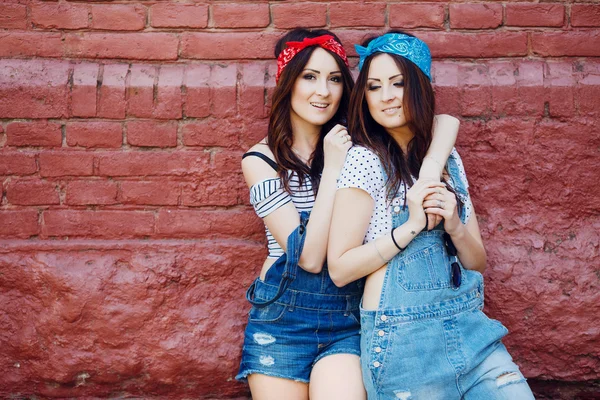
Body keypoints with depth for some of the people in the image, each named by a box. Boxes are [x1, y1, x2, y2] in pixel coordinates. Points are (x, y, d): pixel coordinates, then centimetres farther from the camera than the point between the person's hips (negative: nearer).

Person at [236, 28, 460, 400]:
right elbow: (308, 257, -13)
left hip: (349, 317, 1)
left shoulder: (357, 143, 4)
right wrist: (333, 169, -14)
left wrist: (430, 171, -22)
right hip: (283, 314, -1)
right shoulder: (261, 159, -3)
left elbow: (446, 121, -3)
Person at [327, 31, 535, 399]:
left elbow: (478, 262, 9)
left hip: (471, 328, 5)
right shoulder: (365, 159, -8)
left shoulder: (447, 159, 9)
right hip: (402, 338, -5)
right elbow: (340, 269, -12)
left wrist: (454, 227, -11)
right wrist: (411, 226, -18)